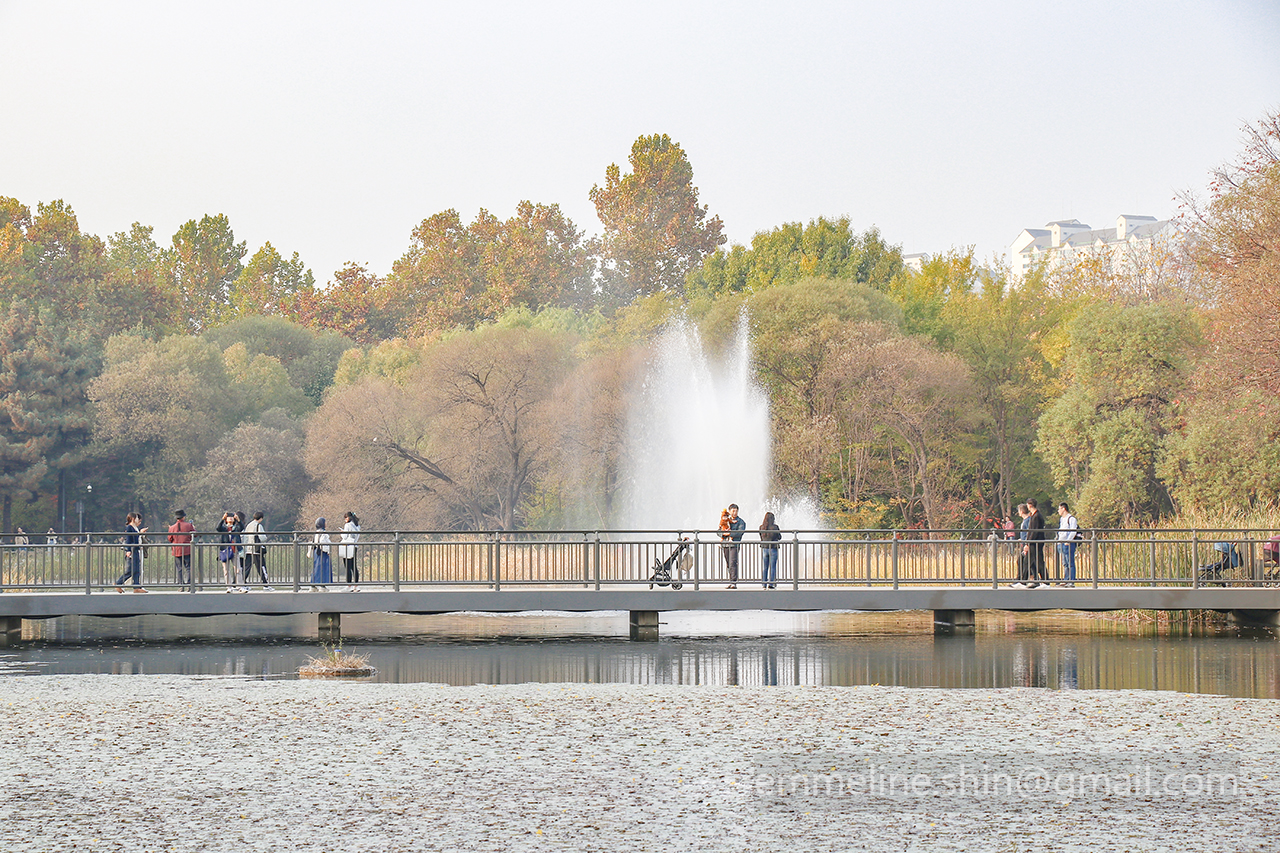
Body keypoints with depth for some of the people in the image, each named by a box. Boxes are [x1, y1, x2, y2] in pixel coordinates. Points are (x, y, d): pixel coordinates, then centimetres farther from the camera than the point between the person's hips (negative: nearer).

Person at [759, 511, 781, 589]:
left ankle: (764, 584, 9)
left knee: (764, 567, 10)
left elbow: (761, 538, 10)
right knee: (773, 567, 2)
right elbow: (779, 537, 1)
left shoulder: (761, 527, -1)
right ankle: (771, 584, -1)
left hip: (764, 549, 3)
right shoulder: (775, 527, -10)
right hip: (773, 549, -3)